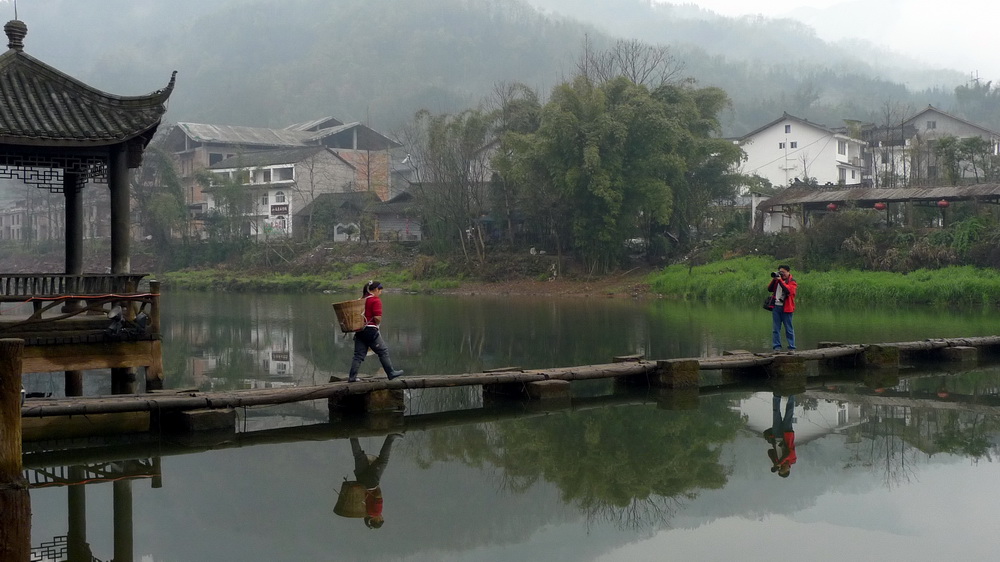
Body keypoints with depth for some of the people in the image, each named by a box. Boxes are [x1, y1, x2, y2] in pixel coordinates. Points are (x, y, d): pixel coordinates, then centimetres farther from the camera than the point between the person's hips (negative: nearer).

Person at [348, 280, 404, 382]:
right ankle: (391, 373, 10)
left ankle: (352, 377, 2)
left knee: (358, 355, 7)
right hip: (370, 331, -7)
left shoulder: (362, 299, 15)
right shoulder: (376, 300, -9)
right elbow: (377, 318, -18)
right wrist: (377, 324, 1)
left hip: (360, 331, 7)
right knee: (383, 352, 4)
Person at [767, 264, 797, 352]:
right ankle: (777, 347, 6)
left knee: (789, 329, 1)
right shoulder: (777, 280, 14)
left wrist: (780, 280, -17)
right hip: (776, 306, 5)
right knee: (775, 329, 3)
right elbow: (770, 289, 8)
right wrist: (774, 280, -3)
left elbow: (788, 290, -19)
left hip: (786, 308, -5)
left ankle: (791, 348, 4)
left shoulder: (792, 282, -1)